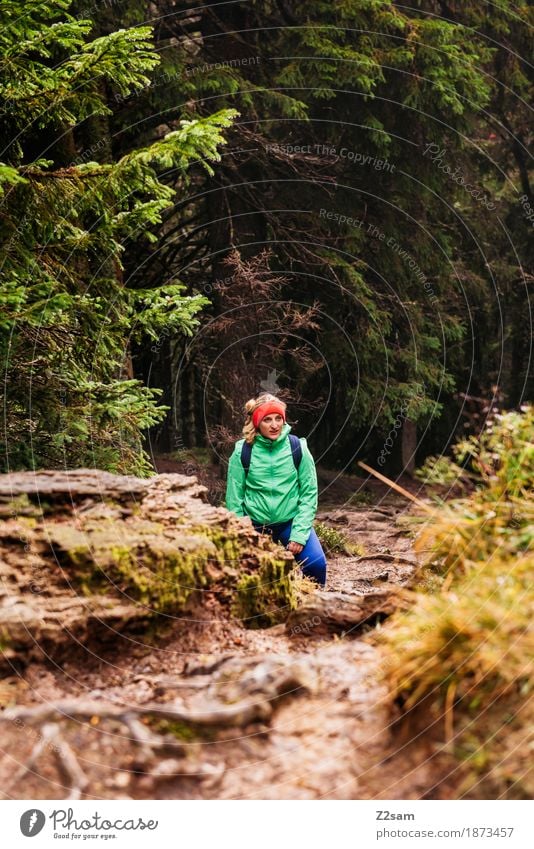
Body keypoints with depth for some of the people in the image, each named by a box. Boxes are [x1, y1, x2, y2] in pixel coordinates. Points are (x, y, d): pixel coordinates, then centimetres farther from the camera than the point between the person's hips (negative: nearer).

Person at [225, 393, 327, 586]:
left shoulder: (297, 448, -8)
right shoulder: (242, 451, -9)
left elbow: (309, 493, -7)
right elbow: (234, 499, -2)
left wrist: (299, 534, -13)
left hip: (291, 521, -1)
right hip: (255, 525, 1)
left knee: (316, 563, -21)